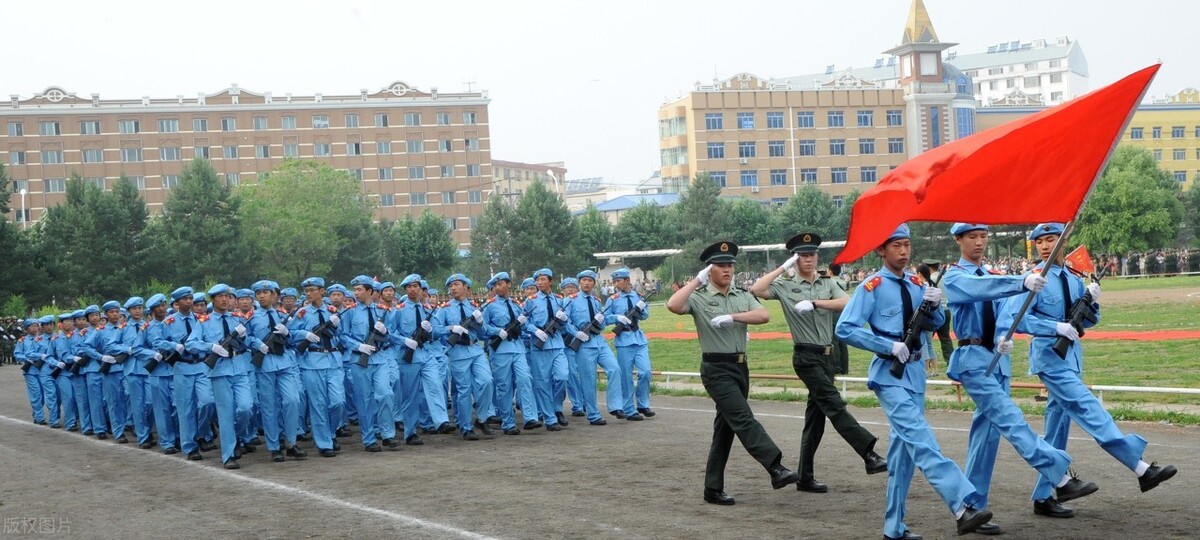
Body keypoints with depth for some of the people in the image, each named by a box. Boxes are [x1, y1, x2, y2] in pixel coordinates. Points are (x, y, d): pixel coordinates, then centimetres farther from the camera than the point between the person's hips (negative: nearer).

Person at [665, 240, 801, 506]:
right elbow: (673, 305, -24)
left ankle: (713, 489, 16)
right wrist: (697, 280, -17)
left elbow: (764, 316, -6)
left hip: (740, 367, 6)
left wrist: (732, 317, -18)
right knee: (743, 419, -18)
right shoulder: (699, 297, -4)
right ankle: (776, 468, -27)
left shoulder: (742, 296, 10)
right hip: (716, 369, -6)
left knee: (726, 426, 10)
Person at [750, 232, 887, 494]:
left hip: (827, 355, 5)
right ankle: (870, 455, -21)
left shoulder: (827, 284, 11)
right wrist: (783, 267, -12)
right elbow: (756, 289, -15)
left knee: (816, 415, 8)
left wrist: (814, 303, -18)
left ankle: (805, 477, 14)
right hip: (806, 356, -5)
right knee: (835, 406, -15)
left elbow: (846, 303, -7)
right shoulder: (785, 286, 0)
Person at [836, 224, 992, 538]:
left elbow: (935, 325, 16)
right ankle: (962, 508, -31)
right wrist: (890, 346, -17)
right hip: (890, 374, -7)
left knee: (904, 448, 11)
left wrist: (933, 305, -6)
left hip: (915, 371, 7)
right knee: (922, 441, -19)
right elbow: (845, 329, -13)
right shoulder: (872, 287, -8)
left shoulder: (915, 285, 12)